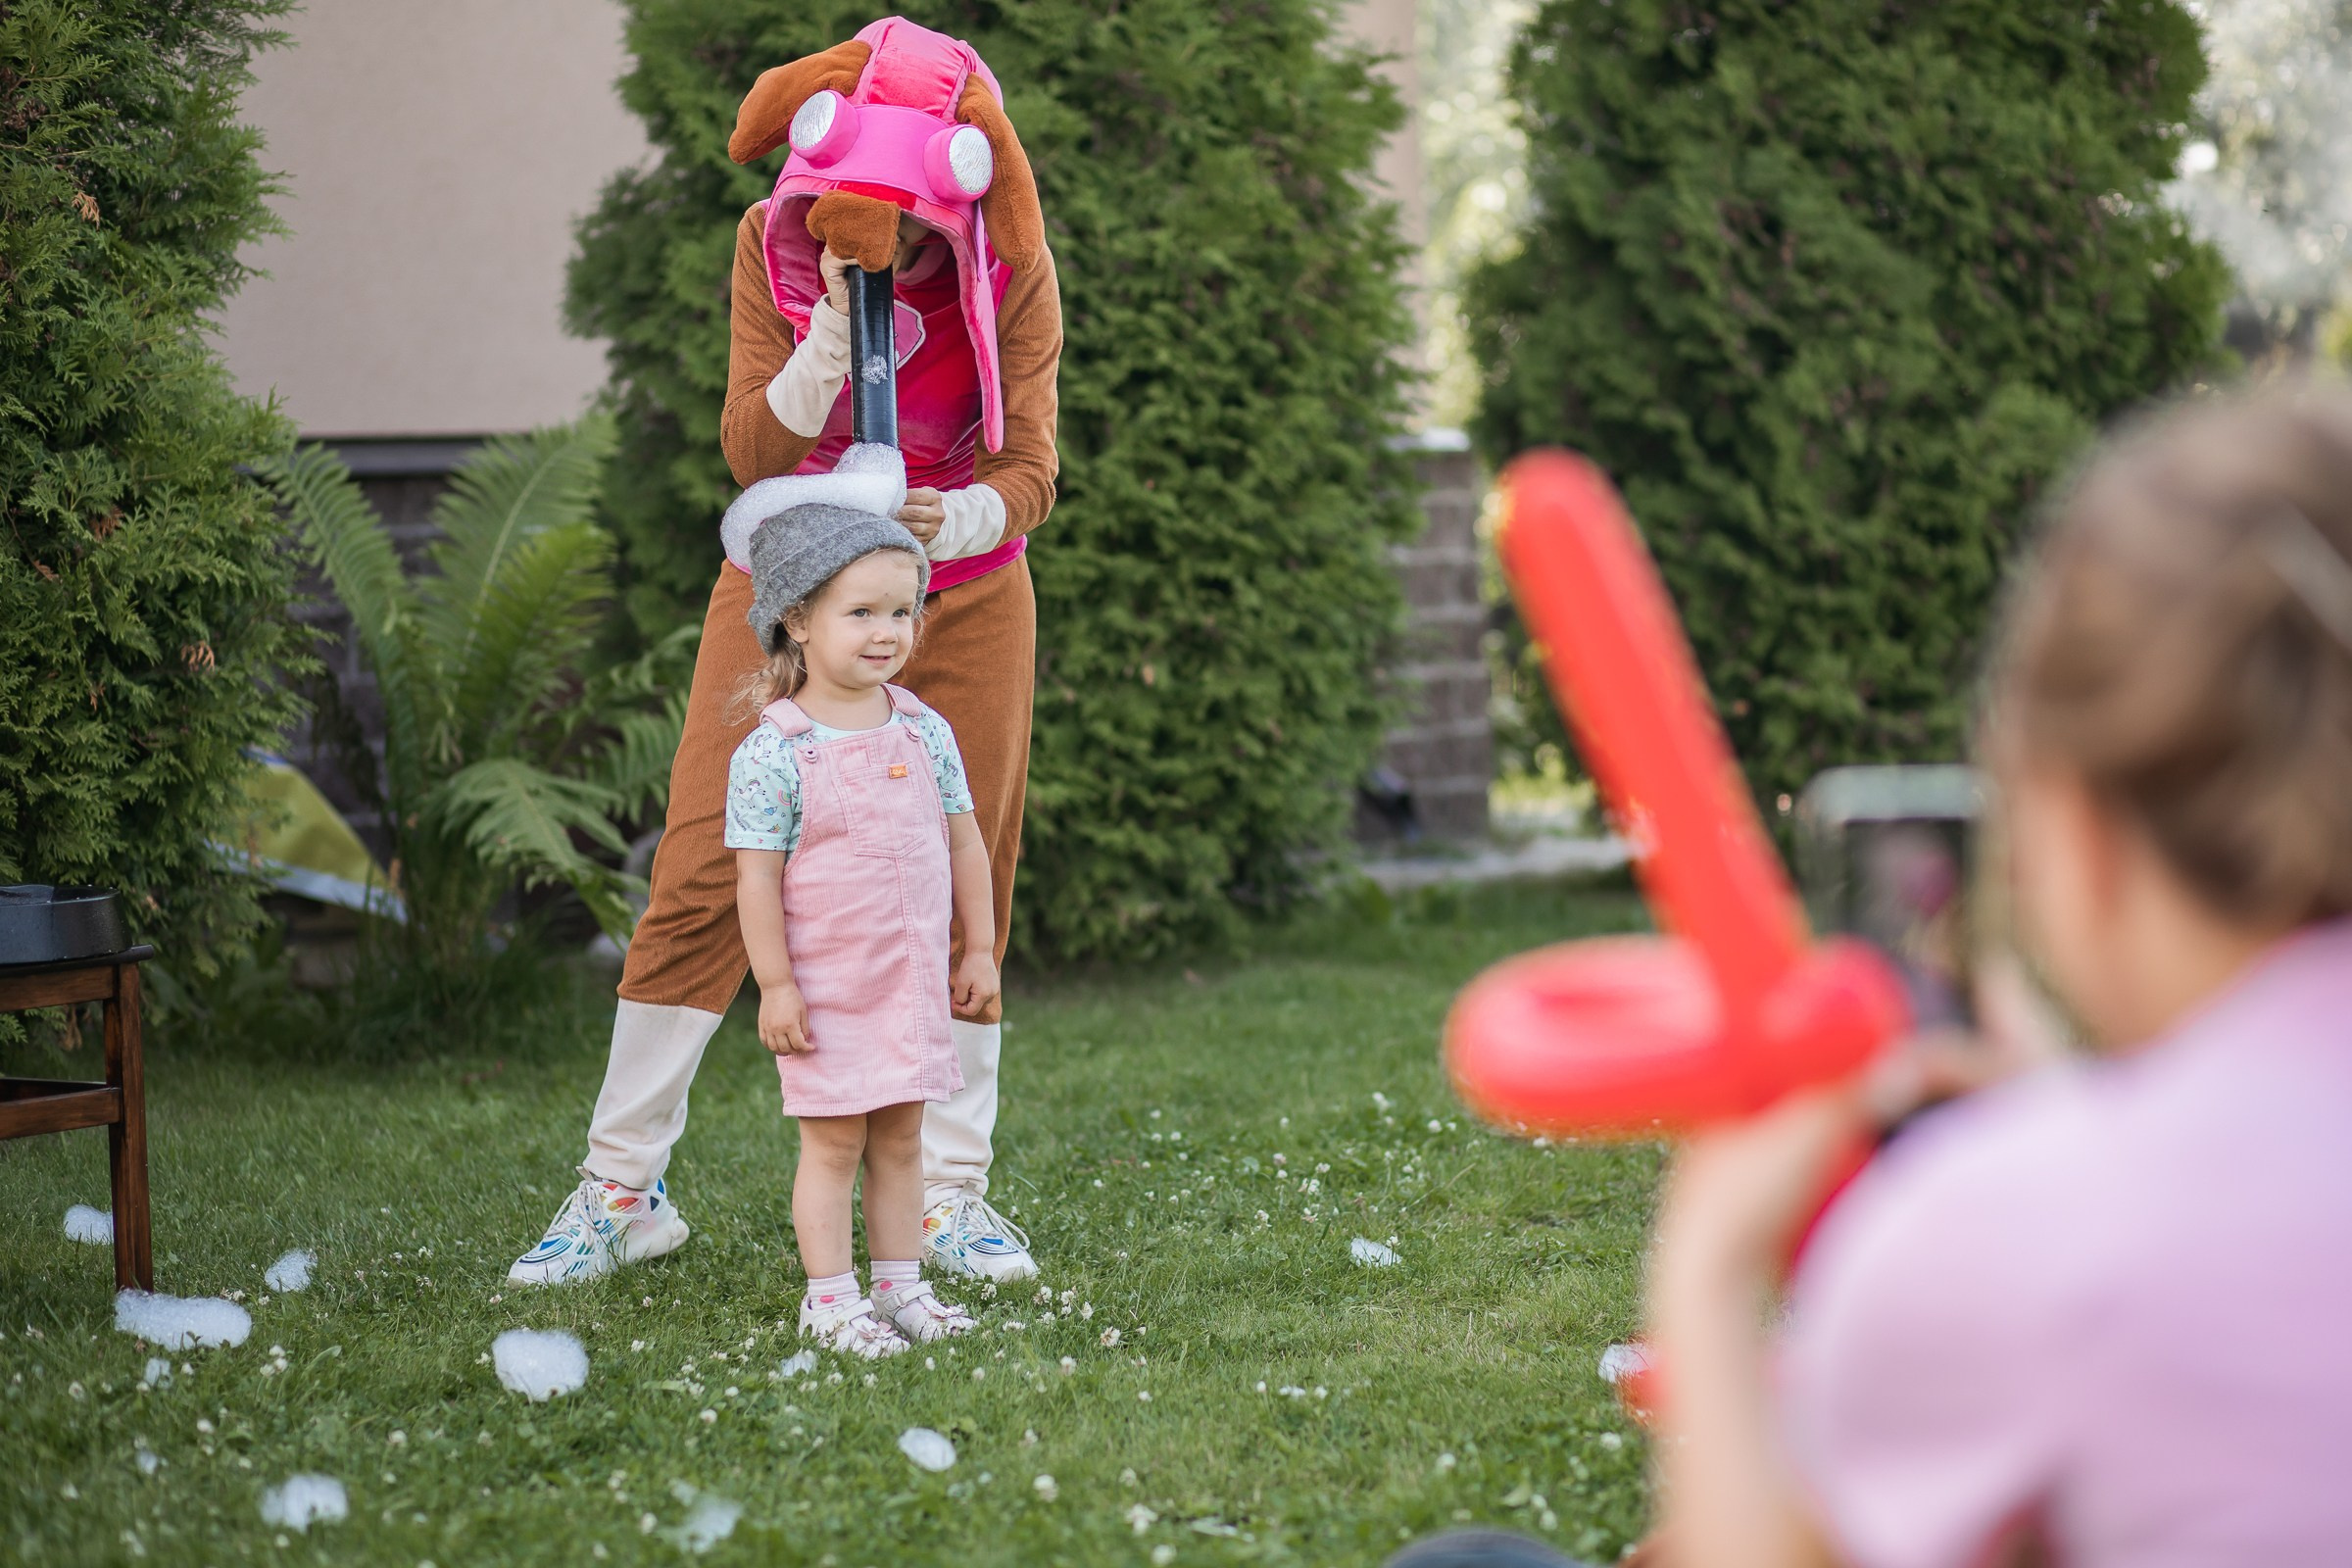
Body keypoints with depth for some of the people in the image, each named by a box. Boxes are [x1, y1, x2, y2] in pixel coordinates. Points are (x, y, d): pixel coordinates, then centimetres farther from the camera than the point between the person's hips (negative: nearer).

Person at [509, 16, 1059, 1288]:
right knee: (701, 873, -6)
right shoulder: (776, 244, -16)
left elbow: (1030, 470, -18)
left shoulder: (1012, 272, -17)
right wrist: (839, 314, -36)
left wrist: (955, 521, -40)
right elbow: (752, 451, -22)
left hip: (962, 602, 0)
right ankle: (621, 1189, 3)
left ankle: (951, 1196, 15)